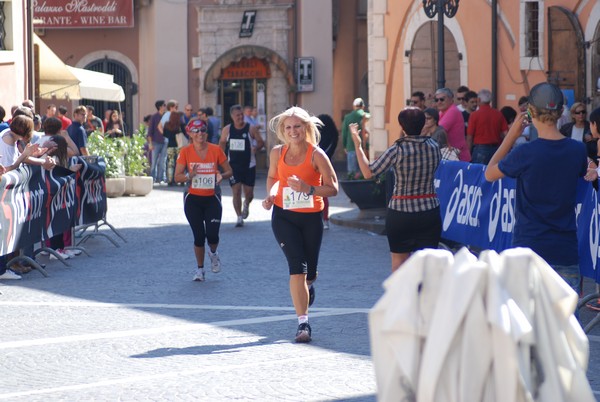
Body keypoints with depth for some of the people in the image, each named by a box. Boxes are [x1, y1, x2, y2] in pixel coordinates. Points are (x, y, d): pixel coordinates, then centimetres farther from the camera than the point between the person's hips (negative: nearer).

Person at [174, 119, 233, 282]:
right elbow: (177, 177, 0)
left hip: (212, 198, 0)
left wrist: (221, 175, -17)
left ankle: (213, 253, 25)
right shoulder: (185, 152, -3)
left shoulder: (216, 150, -3)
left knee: (212, 235, -11)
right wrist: (189, 175, -21)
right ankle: (200, 269, 18)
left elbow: (229, 171, 6)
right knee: (199, 236, 0)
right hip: (193, 199, 0)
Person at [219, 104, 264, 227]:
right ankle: (239, 217, 2)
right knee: (236, 191, -7)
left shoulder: (251, 129, -6)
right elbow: (222, 143, 14)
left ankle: (246, 205, 39)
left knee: (249, 193, 3)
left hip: (249, 165, -1)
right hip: (233, 165, 1)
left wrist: (256, 147, -23)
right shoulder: (227, 130, 1)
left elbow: (261, 142, -1)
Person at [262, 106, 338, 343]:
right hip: (283, 216, 1)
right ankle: (303, 324, -9)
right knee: (297, 267, -12)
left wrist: (308, 188, -26)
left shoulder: (316, 155, -11)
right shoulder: (277, 153, -1)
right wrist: (270, 195, -1)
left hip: (311, 217, -1)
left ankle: (308, 285, 51)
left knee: (309, 271, 10)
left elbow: (333, 189, -11)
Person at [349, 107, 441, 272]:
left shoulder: (397, 150, -14)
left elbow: (368, 172, -10)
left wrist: (357, 145, -1)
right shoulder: (433, 146, -3)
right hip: (430, 212, 3)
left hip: (401, 213, -3)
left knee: (399, 260, 12)